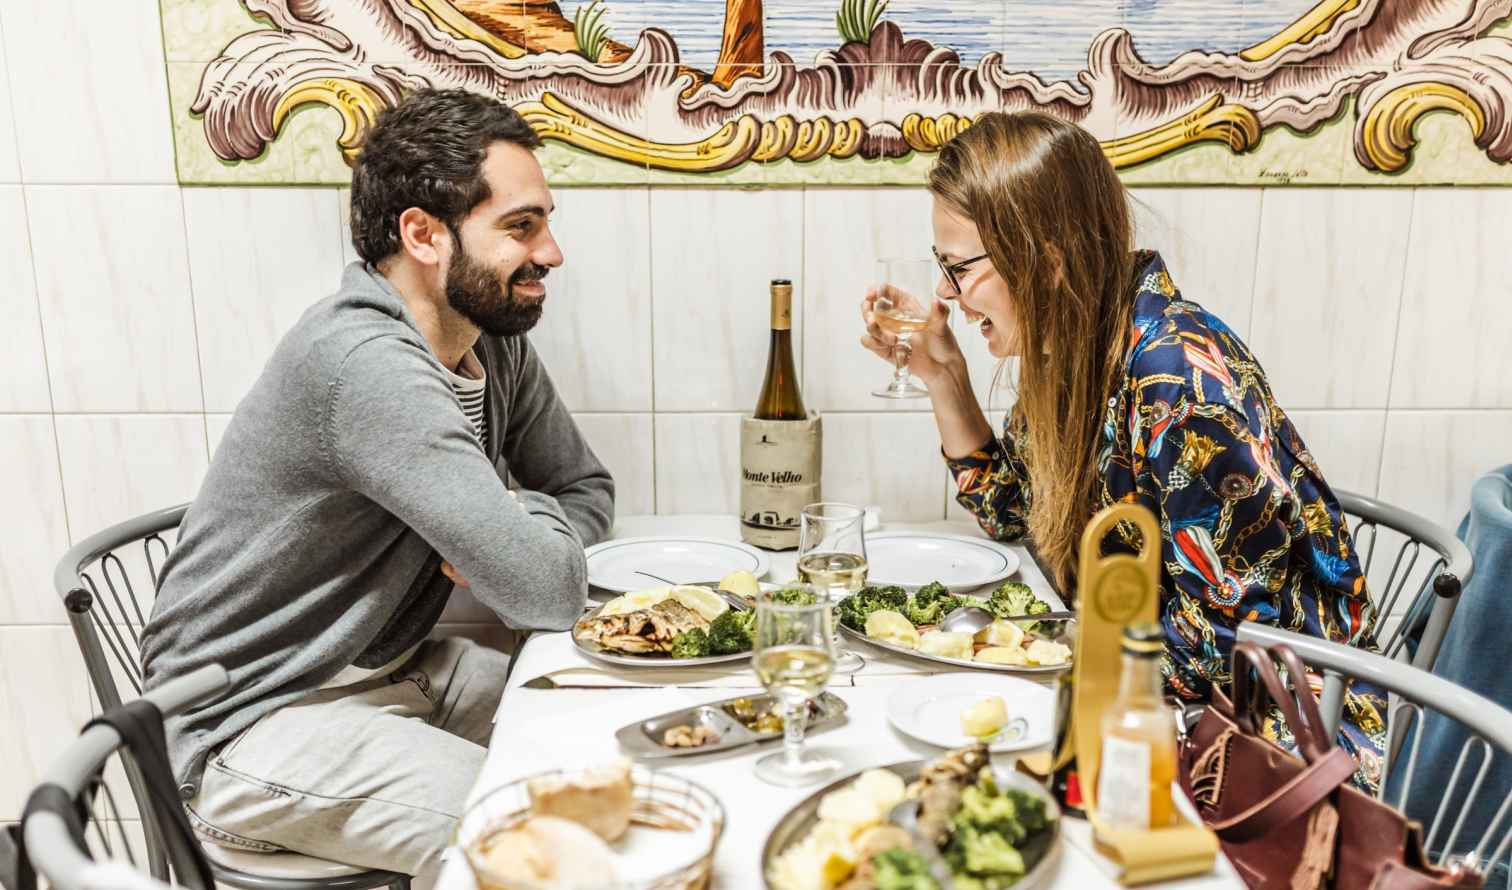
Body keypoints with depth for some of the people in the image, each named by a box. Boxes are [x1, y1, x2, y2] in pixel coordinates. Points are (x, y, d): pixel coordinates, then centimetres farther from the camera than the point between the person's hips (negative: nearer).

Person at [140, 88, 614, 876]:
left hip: (401, 668, 8)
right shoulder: (368, 362, -29)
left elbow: (588, 492, 9)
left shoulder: (494, 341, -1)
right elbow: (548, 591, -30)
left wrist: (513, 527, -12)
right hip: (254, 721, -8)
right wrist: (529, 520, -8)